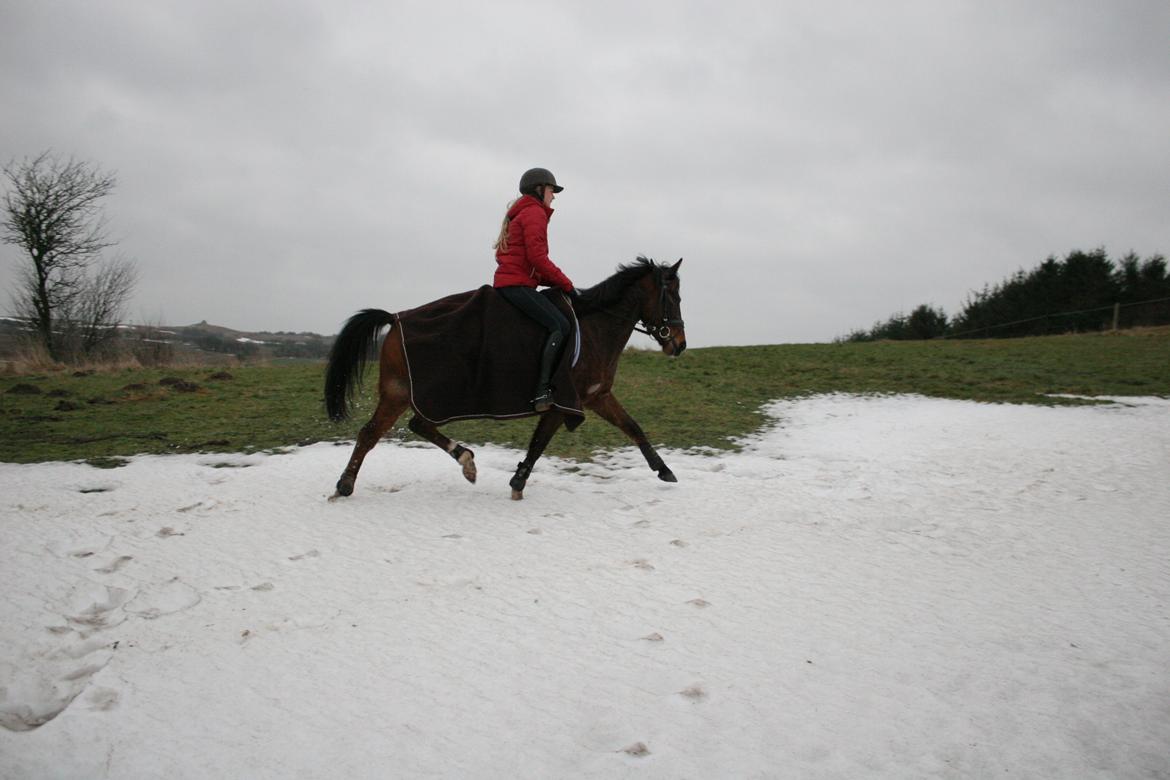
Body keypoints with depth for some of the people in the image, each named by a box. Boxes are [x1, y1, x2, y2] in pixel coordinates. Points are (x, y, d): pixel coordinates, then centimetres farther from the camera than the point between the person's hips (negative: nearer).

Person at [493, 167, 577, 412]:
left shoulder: (519, 214, 27)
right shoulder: (535, 212, -5)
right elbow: (537, 257, -17)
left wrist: (557, 281, 13)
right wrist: (566, 284, -10)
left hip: (506, 281, 11)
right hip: (517, 284, -11)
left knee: (556, 324, 16)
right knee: (560, 326, -20)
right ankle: (542, 392, -28)